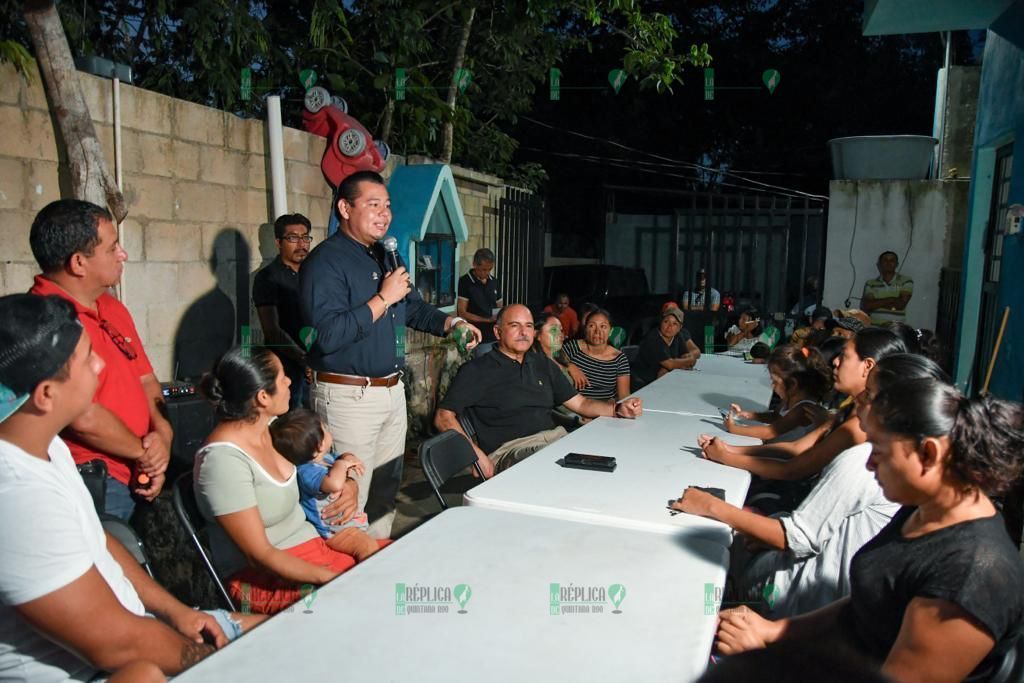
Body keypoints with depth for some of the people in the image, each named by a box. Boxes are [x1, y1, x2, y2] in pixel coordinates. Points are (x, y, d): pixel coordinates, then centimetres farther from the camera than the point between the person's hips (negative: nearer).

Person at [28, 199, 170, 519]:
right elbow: (83, 418, -25)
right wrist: (144, 452, -9)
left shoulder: (113, 308, 10)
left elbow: (146, 380, 13)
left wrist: (162, 435, -5)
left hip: (135, 479, 8)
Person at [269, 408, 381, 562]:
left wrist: (349, 458, -7)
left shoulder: (325, 456, -1)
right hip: (333, 530, -10)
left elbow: (345, 457, 19)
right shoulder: (307, 472, -31)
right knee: (369, 547, -26)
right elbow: (334, 484, -51)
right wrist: (341, 464, -29)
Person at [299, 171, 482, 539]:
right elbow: (328, 335, -27)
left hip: (392, 390, 9)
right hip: (349, 395, -9)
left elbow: (413, 308, 24)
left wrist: (452, 323, 6)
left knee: (386, 490, 21)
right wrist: (383, 298, -22)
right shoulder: (326, 260, -15)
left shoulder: (387, 256, 13)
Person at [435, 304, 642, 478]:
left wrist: (618, 409, 4)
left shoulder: (543, 365, 22)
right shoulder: (477, 370, 4)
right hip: (510, 450, -6)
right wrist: (477, 454, -14)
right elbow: (444, 417, -2)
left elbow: (579, 403, 23)